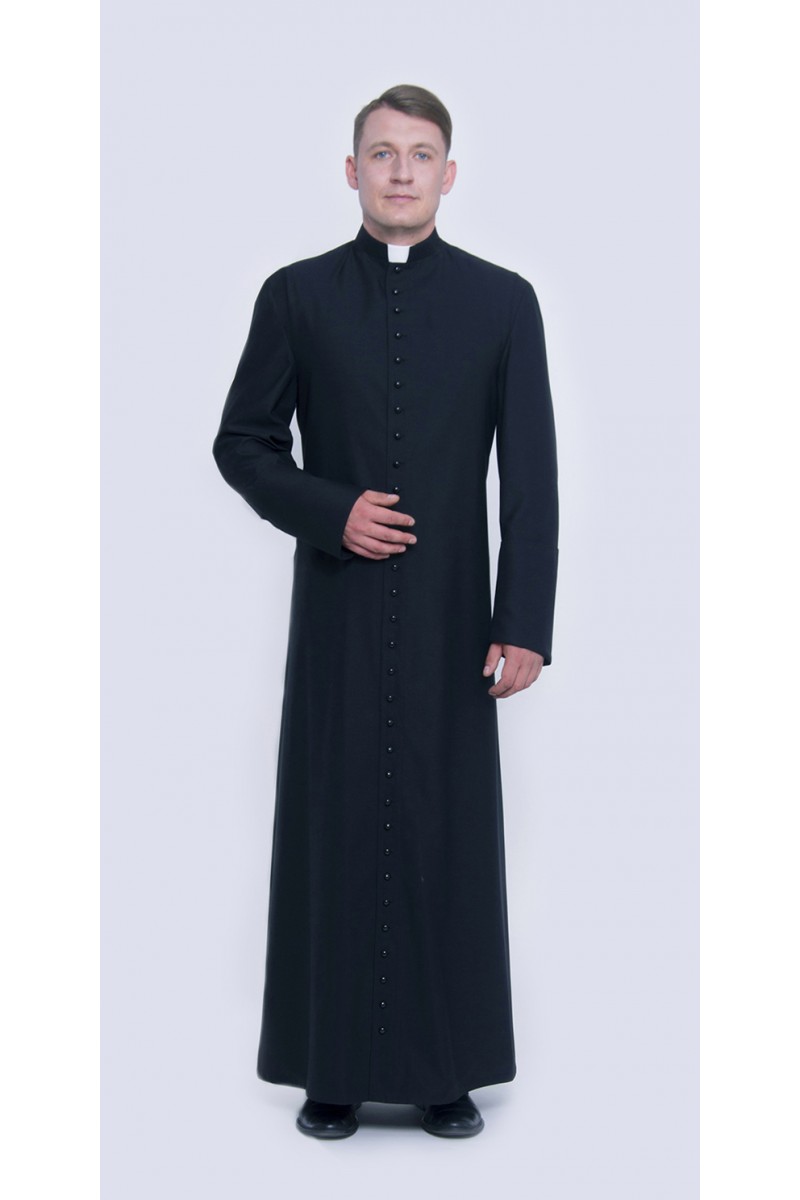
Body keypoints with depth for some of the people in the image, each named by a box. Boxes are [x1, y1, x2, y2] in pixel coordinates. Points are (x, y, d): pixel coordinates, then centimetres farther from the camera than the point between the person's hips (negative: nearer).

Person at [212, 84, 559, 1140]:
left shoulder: (502, 302, 3)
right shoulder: (297, 296, 5)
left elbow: (530, 477, 0)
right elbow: (242, 442, 8)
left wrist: (523, 625, -7)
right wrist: (327, 512, -9)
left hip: (452, 616, 0)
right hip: (338, 611, 0)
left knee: (452, 834, 3)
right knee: (332, 828, 4)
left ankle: (449, 1069, 17)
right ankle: (336, 1070, 16)